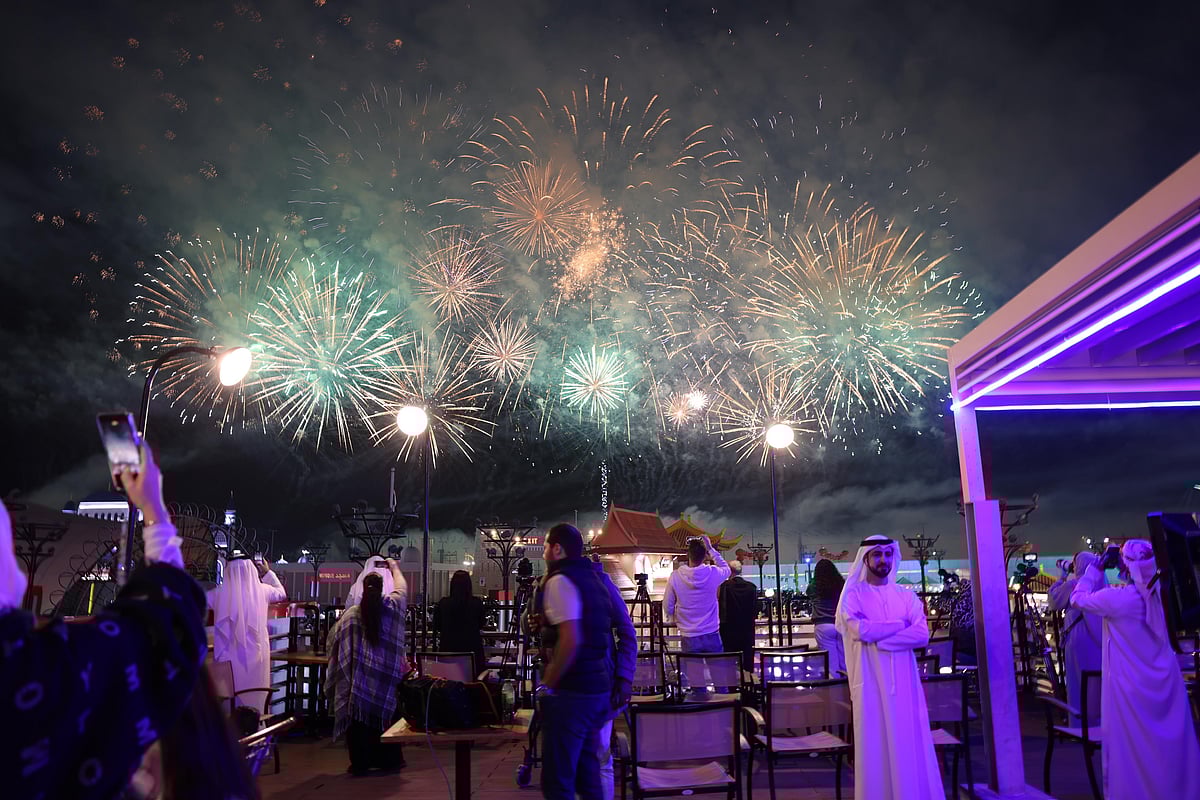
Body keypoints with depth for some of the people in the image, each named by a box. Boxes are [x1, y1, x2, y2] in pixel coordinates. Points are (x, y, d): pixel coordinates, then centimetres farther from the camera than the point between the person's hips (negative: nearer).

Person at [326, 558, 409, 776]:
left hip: (358, 678, -1)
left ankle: (360, 762, 9)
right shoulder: (393, 606, -4)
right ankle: (389, 760, 19)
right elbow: (401, 588, 18)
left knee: (359, 717, 6)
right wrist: (394, 567, 35)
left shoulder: (351, 614, -6)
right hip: (386, 676, 1)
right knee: (385, 715, 13)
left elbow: (333, 642, 2)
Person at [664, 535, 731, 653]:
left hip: (689, 638, 0)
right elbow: (726, 569, 16)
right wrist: (710, 549, 15)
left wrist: (675, 619, 20)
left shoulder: (675, 577, -10)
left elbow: (667, 606, 0)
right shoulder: (713, 573, -10)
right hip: (712, 636, 0)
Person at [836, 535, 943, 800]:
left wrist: (879, 639, -14)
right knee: (876, 746, 1)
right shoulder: (853, 595, 0)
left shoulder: (906, 596, 9)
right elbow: (860, 630, -17)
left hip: (904, 682, 3)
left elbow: (922, 636, -4)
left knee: (910, 746, 5)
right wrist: (901, 624, -6)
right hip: (871, 682, -3)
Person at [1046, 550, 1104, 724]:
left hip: (1079, 640, -5)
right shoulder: (1102, 583, 5)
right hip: (1099, 639, 5)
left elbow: (1053, 601, 2)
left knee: (1079, 684, 2)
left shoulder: (1073, 584, -9)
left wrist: (1063, 577, 9)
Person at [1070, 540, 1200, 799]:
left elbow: (1078, 598, -6)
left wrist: (1098, 566, -2)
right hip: (1166, 681, 5)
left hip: (1131, 687, -5)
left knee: (1131, 747, 7)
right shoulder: (1162, 592, -8)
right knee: (1172, 741, 16)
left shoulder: (1118, 597, -23)